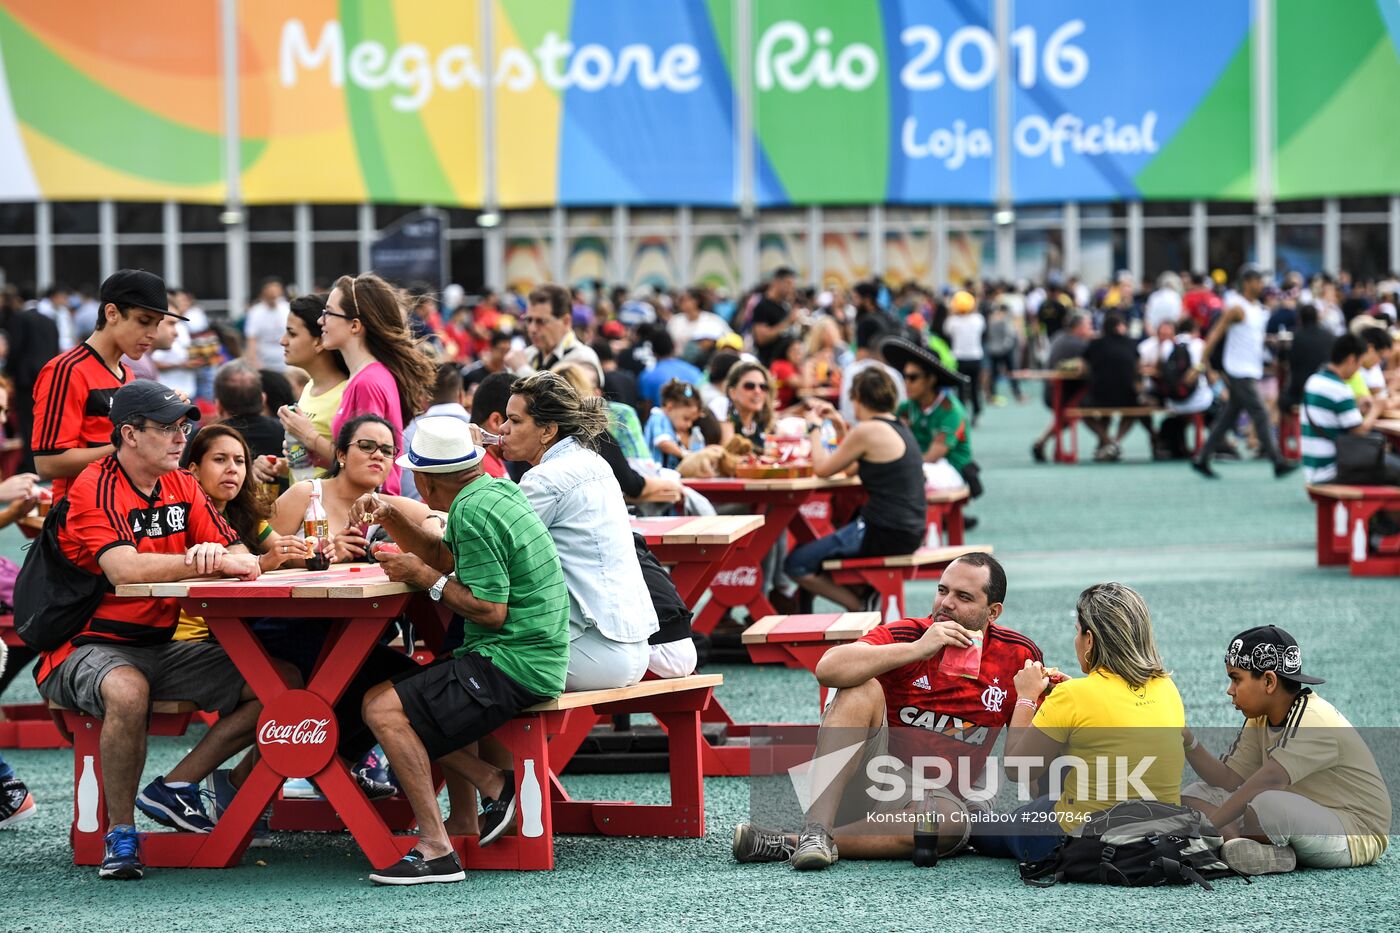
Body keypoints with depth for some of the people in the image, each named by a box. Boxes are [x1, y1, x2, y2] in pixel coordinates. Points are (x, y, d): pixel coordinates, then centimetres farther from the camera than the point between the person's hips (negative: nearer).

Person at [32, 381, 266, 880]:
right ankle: (121, 835, -22)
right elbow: (123, 569, -30)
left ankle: (173, 788, -1)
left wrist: (215, 553, -23)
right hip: (89, 647, -7)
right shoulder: (94, 489, -14)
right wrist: (213, 562, -29)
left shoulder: (181, 487, 9)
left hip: (161, 647, 7)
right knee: (128, 690, -41)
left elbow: (237, 555, 2)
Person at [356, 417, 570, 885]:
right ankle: (464, 821, 21)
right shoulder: (496, 491, 13)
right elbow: (440, 555, 25)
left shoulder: (473, 515, -18)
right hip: (535, 658, 11)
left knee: (383, 706, -18)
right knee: (426, 685, 33)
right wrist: (390, 517, 12)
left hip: (512, 666, -11)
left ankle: (435, 849, -19)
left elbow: (491, 611, -21)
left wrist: (426, 578, -11)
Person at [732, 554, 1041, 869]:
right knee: (862, 689, -26)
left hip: (936, 794, 1)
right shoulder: (905, 635, -6)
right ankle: (816, 828, -38)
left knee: (950, 823, -37)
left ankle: (789, 845, -33)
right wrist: (916, 650, -27)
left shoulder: (1017, 656, 1)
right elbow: (828, 669, -25)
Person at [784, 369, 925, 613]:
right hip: (909, 532, 9)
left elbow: (823, 469, -6)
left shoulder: (867, 431, -14)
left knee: (796, 564, -3)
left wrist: (814, 428, 8)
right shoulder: (899, 427, 13)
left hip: (883, 535, -9)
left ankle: (861, 608, -6)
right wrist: (840, 427, 23)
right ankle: (866, 597, 9)